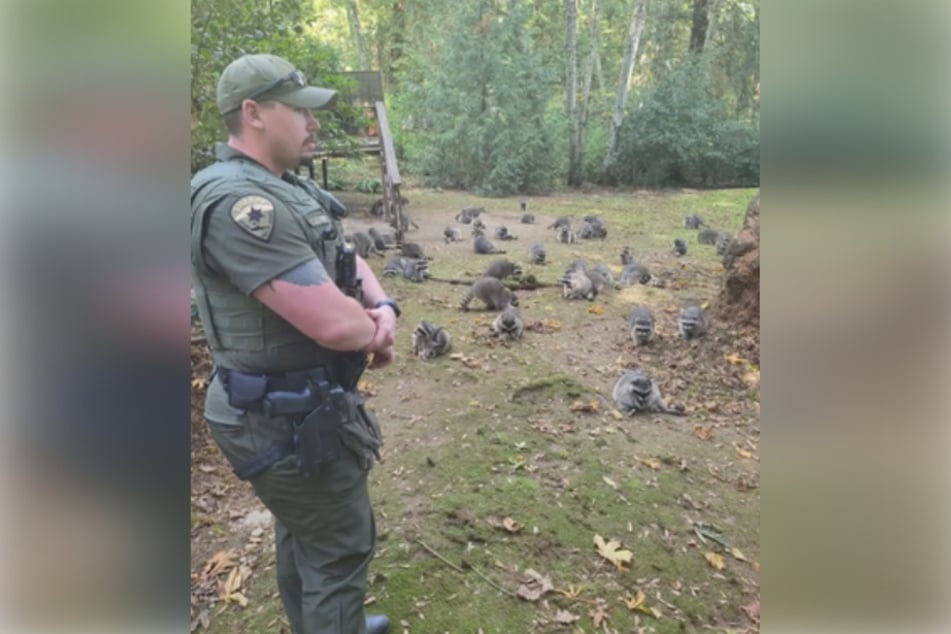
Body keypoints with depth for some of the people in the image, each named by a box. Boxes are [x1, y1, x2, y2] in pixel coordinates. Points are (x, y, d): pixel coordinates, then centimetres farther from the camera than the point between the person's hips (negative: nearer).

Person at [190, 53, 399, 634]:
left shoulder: (290, 190, 8)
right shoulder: (239, 202, -26)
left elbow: (349, 262, 13)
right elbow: (334, 322, -31)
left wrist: (385, 310, -8)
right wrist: (374, 332, -8)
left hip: (296, 403, 10)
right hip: (287, 418, -10)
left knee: (303, 532, 26)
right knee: (341, 545, 7)